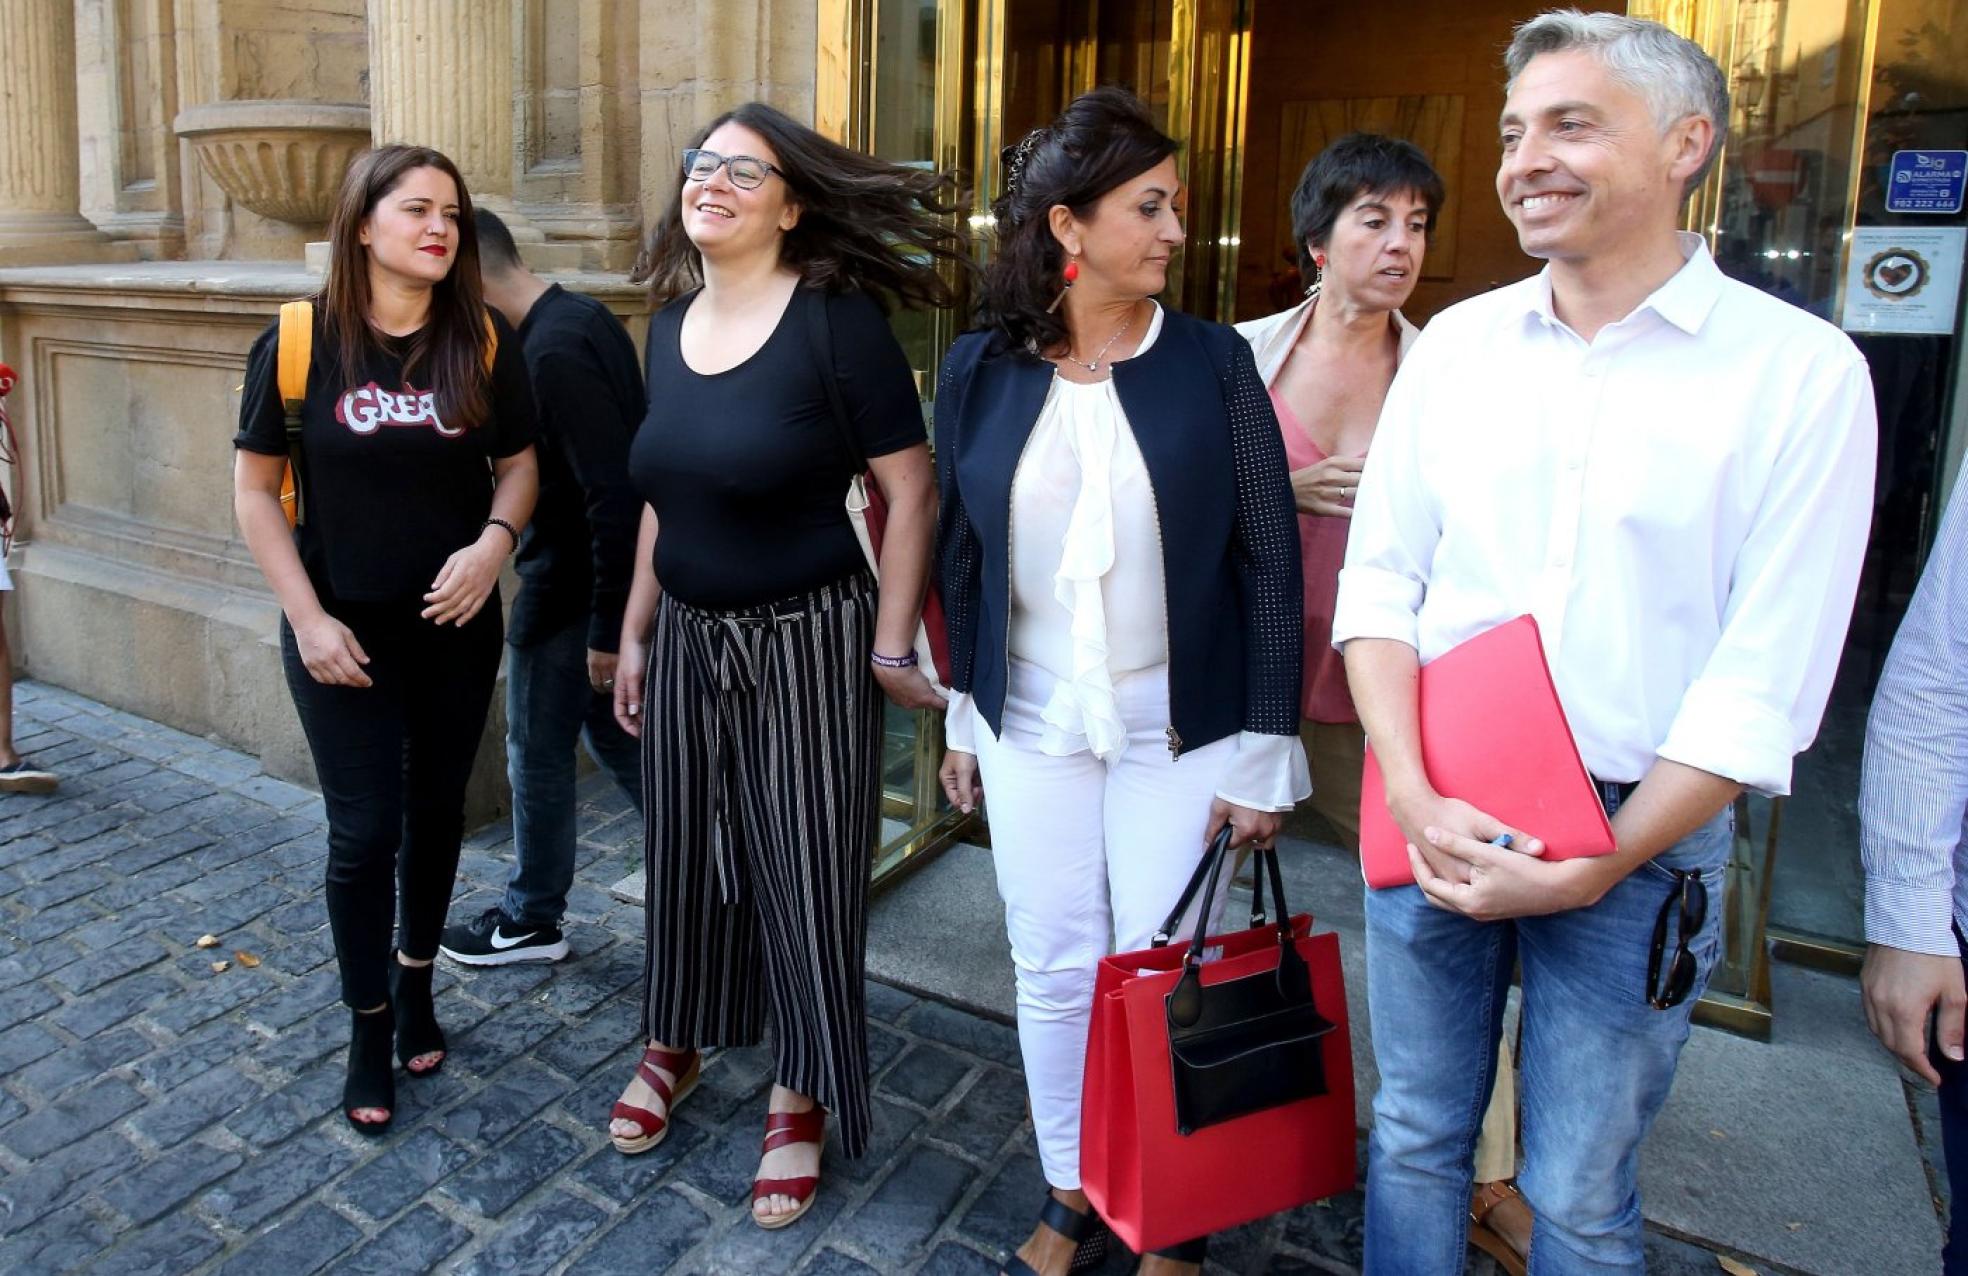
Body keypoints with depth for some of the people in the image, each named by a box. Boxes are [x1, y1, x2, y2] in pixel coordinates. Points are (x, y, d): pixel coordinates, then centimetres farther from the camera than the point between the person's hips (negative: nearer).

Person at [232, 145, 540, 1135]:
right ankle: (369, 1028, 21)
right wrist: (308, 618, -10)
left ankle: (417, 980, 37)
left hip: (456, 623, 2)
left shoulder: (484, 341, -3)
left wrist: (495, 541, -17)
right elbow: (254, 488, -3)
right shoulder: (299, 341, -8)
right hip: (342, 628, -2)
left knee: (436, 809, 15)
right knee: (364, 829, 1)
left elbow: (518, 464, 4)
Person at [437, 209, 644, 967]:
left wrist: (606, 627, -21)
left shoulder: (552, 356, -23)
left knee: (538, 756, 8)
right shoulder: (586, 319, 7)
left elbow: (610, 496, -26)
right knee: (615, 738, 20)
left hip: (567, 593, -9)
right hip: (600, 584, 9)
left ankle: (531, 920, 27)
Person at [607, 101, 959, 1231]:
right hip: (689, 633, 6)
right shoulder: (672, 325, 7)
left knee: (805, 868, 5)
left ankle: (800, 1100, 26)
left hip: (807, 640, -6)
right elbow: (664, 497, 14)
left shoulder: (835, 321, -14)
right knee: (685, 849, 18)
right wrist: (634, 634, 16)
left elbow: (913, 492, -14)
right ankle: (675, 1045, 41)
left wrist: (892, 649, -14)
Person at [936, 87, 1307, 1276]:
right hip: (1032, 729, 2)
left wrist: (1263, 754, -8)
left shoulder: (1213, 361, -7)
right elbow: (963, 553, 7)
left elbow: (1271, 564, -6)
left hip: (1180, 731, -2)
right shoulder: (982, 369, -1)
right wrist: (964, 715, 10)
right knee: (1053, 974, 13)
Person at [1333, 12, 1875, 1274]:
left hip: (1639, 838, -2)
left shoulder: (1801, 370, -7)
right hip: (1432, 813, 3)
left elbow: (1766, 677, -10)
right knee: (1415, 1134, 17)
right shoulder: (1458, 342, 3)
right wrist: (1414, 796, -11)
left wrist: (1596, 868, -14)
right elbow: (1380, 577, 1)